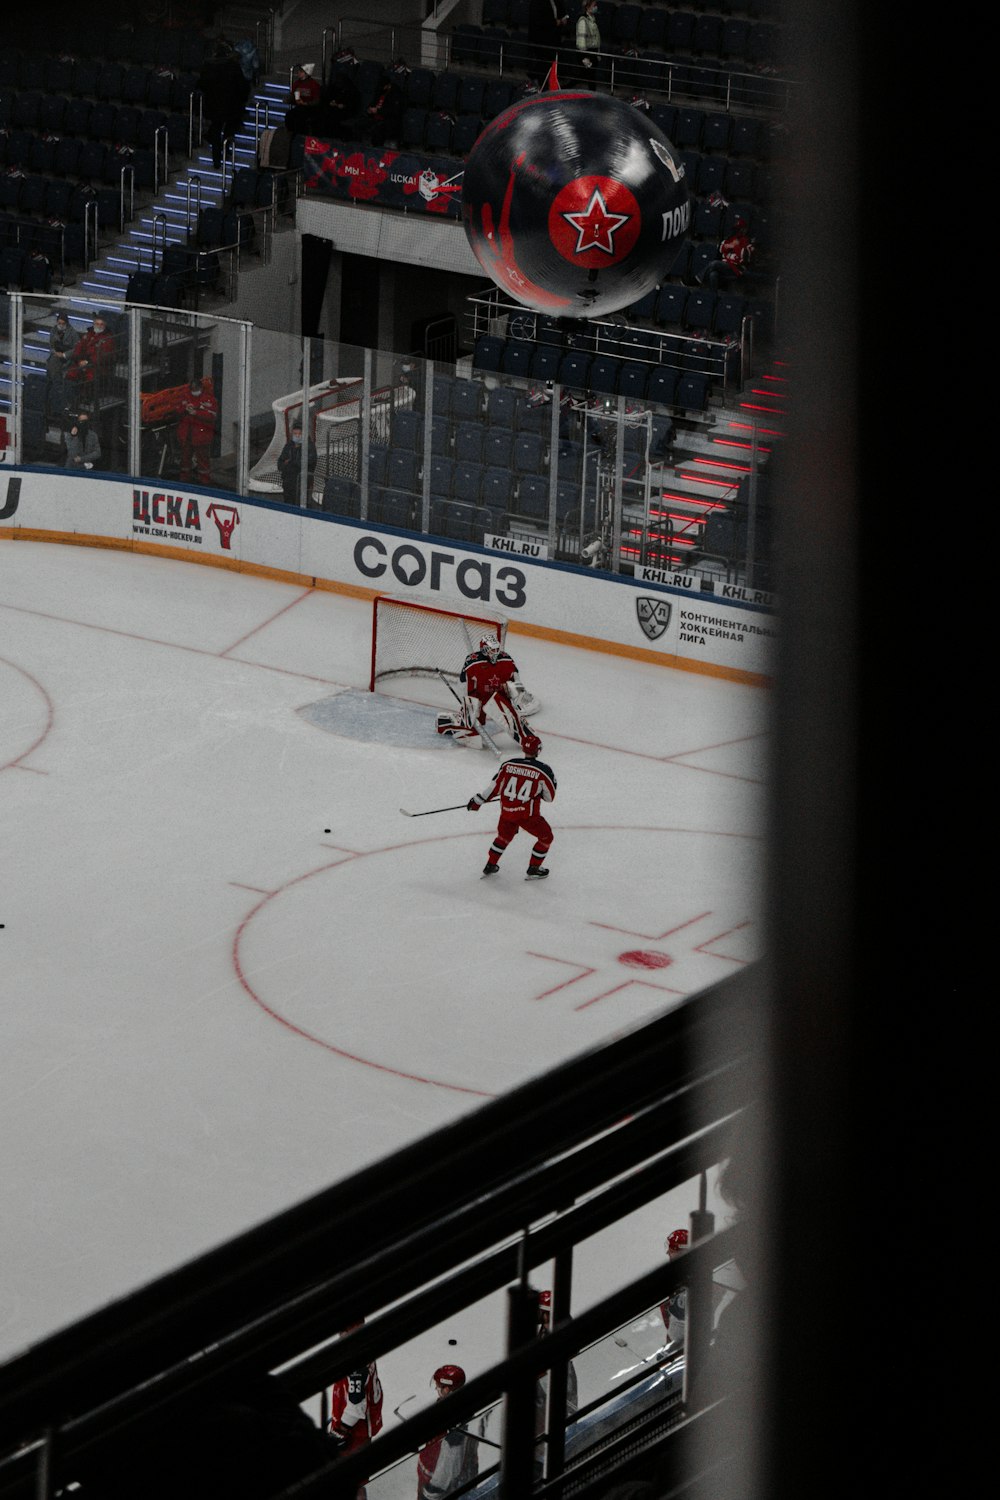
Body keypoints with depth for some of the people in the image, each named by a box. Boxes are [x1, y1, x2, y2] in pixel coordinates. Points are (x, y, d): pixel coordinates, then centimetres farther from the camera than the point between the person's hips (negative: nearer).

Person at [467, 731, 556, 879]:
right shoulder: (543, 770, -13)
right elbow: (549, 797, -3)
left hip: (507, 811, 4)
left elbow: (495, 786, 2)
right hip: (528, 814, -4)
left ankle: (490, 866, 36)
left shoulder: (509, 764, -4)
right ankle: (533, 869, 20)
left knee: (504, 836, 30)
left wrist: (478, 801, 13)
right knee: (546, 837, 17)